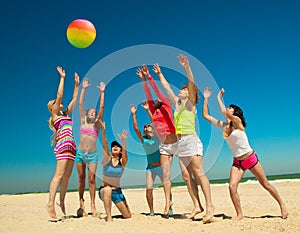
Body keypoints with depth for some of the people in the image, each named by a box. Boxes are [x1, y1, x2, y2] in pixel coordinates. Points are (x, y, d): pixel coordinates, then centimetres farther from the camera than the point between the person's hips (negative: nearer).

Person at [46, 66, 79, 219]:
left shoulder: (66, 114, 26)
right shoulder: (55, 113, 8)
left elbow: (74, 99, 28)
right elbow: (60, 95, 1)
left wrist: (76, 83, 30)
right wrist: (62, 77, 5)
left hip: (71, 146, 7)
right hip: (63, 143, -7)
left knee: (67, 176, 6)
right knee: (59, 175, -14)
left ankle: (61, 202, 12)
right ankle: (51, 203, -16)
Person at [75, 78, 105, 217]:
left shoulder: (97, 124, 6)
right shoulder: (83, 121, 8)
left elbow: (101, 107, 0)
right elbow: (81, 104, 3)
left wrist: (102, 92, -3)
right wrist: (84, 89, -1)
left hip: (92, 154, -1)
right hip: (80, 153, 1)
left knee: (92, 179, -3)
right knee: (81, 178, 9)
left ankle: (92, 205, 3)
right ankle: (81, 202, 23)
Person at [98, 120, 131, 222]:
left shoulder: (122, 161, -3)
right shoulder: (107, 159, -5)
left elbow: (125, 154, -26)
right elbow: (105, 145, -22)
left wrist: (123, 141, -44)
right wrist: (103, 131, -38)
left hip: (117, 190, 2)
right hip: (104, 190, -2)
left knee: (128, 216, -2)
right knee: (107, 189, -39)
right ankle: (109, 217, -29)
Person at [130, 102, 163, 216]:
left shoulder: (157, 136, 0)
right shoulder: (143, 140, 4)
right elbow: (136, 128, -5)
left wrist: (147, 110, -17)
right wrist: (133, 114, -9)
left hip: (161, 166, -1)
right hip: (150, 167, 2)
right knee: (149, 189, -7)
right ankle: (151, 211, 5)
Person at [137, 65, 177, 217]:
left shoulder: (167, 107, 3)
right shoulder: (154, 111, 15)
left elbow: (158, 91, -1)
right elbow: (148, 95, 16)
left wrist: (149, 77, 0)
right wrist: (143, 79, 16)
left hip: (175, 143, -5)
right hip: (163, 146, 6)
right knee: (166, 175, 2)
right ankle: (168, 204, 5)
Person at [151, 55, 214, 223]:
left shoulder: (191, 103, 2)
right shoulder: (177, 103, 19)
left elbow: (192, 83, -13)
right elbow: (167, 87, 28)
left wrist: (187, 67, -23)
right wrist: (159, 74, 33)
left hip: (191, 140, -7)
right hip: (180, 143, 7)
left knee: (199, 173, -13)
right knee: (187, 176, 3)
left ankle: (210, 206, -12)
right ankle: (197, 206, 6)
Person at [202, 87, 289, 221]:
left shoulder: (238, 122, -14)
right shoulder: (222, 125, 2)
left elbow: (224, 112, -31)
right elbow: (205, 115, 3)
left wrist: (219, 98, -17)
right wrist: (206, 99, 0)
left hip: (251, 158, -4)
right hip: (237, 162, 4)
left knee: (265, 184, 9)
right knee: (232, 186, -14)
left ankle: (282, 206, 30)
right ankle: (239, 214, 1)